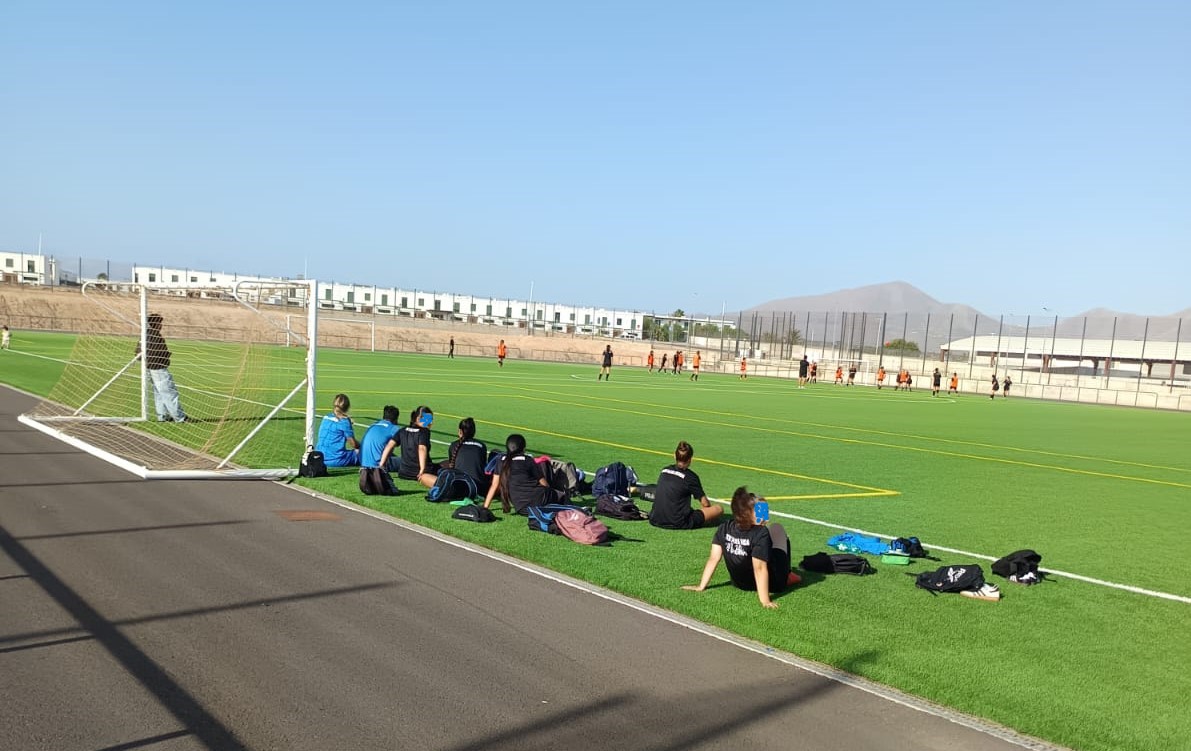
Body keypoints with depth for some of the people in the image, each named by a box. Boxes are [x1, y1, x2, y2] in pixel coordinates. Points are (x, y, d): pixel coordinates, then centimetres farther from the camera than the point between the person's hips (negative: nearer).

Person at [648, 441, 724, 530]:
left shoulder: (665, 470, 10)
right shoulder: (690, 476, -7)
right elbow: (705, 503, -3)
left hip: (655, 521, 7)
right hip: (677, 524, -7)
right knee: (719, 509, -4)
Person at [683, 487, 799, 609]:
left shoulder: (724, 528, -16)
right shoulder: (761, 533, -31)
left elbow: (713, 559, -14)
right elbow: (759, 568, -31)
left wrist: (701, 586, -7)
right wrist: (765, 600, -30)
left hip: (739, 583, 4)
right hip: (772, 585, -4)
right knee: (777, 529, 11)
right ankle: (787, 576, 21)